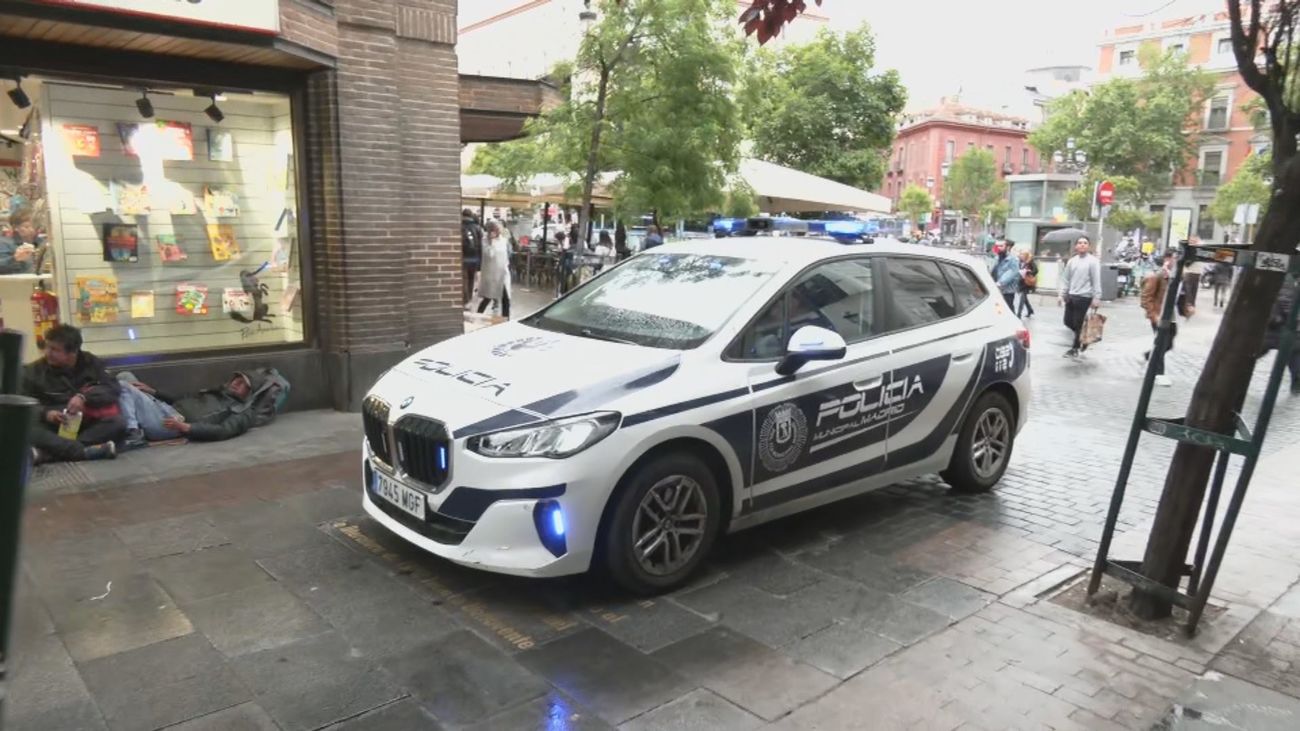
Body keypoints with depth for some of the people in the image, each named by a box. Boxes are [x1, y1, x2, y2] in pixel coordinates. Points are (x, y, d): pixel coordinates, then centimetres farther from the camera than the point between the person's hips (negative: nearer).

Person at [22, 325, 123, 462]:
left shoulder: (90, 363, 7)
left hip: (86, 425, 1)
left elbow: (113, 388, -4)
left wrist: (84, 396, -22)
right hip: (53, 427, -1)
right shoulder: (34, 371, 4)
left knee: (118, 422, -29)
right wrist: (45, 413, -22)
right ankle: (85, 451, -45)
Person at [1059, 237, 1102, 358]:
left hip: (1084, 297, -6)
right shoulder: (1071, 261, 9)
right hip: (1071, 296, 6)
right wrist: (1062, 294, 9)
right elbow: (1066, 279, 13)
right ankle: (1082, 336, 34)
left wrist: (1096, 298, -14)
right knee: (1068, 322, 8)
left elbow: (1096, 281, -10)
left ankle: (1075, 348, 13)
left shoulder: (1093, 261, -7)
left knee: (1078, 324, -1)